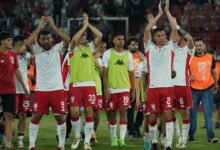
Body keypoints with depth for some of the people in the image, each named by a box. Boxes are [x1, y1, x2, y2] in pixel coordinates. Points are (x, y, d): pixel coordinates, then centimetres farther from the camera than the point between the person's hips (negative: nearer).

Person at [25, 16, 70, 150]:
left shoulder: (58, 49, 1)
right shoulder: (36, 50, 3)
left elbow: (67, 40, -16)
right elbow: (28, 43, -16)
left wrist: (53, 26, -16)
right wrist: (39, 27, -14)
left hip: (57, 89, 0)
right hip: (41, 89, 1)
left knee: (60, 117, 2)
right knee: (36, 117, 2)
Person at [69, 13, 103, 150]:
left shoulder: (90, 47, 12)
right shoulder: (73, 48, 4)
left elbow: (100, 35, -2)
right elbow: (74, 39, -18)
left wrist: (88, 24, -1)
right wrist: (84, 25, -10)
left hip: (90, 84, 2)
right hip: (76, 84, -2)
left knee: (89, 112, -2)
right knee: (74, 112, -7)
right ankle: (77, 137, 16)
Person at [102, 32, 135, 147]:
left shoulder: (128, 55, 8)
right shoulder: (108, 53, 0)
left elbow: (131, 73, 11)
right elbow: (104, 73, -2)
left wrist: (133, 90, 8)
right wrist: (105, 89, -9)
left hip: (125, 89, 1)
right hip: (112, 89, -1)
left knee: (123, 112, -9)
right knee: (112, 114, 6)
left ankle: (122, 138, -10)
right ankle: (113, 137, 20)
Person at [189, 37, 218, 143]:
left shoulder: (210, 58, 4)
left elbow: (213, 71, 18)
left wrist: (215, 84, 25)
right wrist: (188, 77, -13)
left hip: (207, 89, 1)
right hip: (194, 90, 0)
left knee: (208, 114, -7)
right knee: (192, 114, 8)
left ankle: (210, 137, -11)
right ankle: (191, 135, 20)